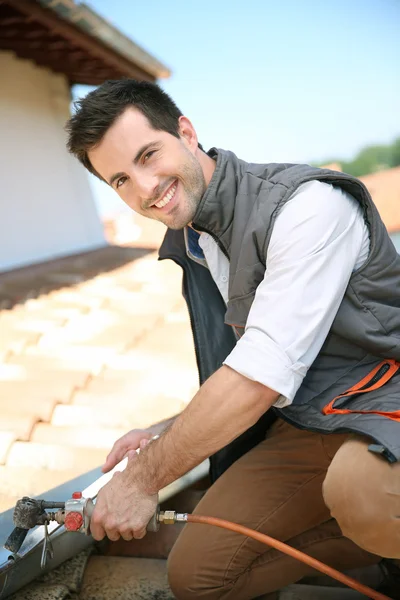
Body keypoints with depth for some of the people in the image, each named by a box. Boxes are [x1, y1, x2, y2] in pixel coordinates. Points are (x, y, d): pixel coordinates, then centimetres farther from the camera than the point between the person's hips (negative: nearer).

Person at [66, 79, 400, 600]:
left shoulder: (307, 205, -20)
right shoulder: (188, 243, 8)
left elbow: (260, 378, -24)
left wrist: (145, 478, -14)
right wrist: (166, 437, 10)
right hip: (302, 426, 8)